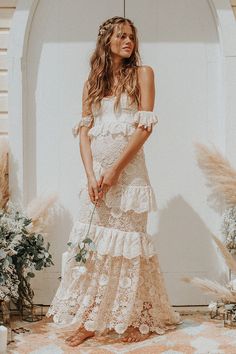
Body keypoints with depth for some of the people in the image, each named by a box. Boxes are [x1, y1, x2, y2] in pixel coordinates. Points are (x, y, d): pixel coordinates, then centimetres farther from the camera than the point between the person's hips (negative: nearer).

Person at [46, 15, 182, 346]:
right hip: (97, 171, 3)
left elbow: (145, 126, -7)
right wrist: (90, 174, -9)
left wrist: (115, 169, -13)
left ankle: (140, 318, 16)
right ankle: (89, 320, 12)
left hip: (128, 169, -3)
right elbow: (84, 131, 6)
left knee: (128, 241, 1)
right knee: (91, 241, 2)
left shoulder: (142, 73, 3)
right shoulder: (92, 83, 13)